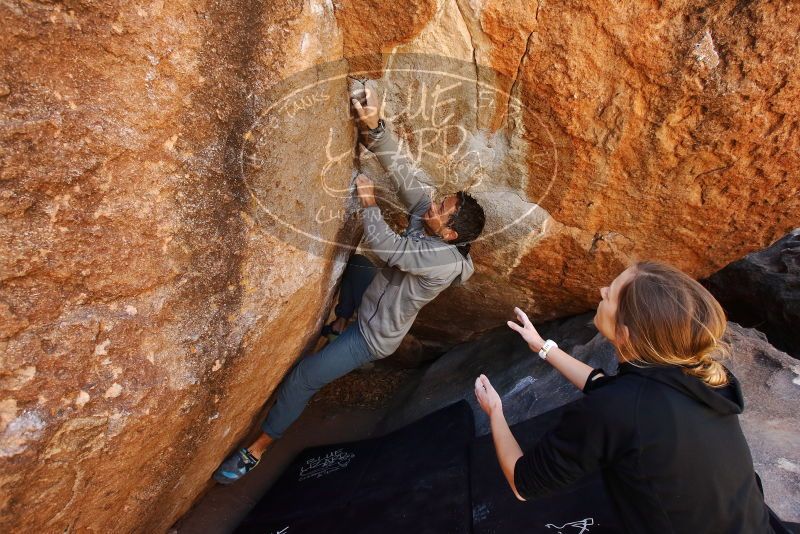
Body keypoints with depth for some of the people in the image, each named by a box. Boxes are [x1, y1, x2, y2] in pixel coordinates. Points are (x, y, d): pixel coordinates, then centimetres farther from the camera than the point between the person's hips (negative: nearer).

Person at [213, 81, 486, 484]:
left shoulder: (444, 261, -34)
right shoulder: (428, 211, -13)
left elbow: (387, 246, -36)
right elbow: (402, 169, -20)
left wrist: (369, 204, -30)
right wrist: (373, 126, -31)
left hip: (374, 335, -8)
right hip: (369, 305, 8)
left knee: (301, 378, -8)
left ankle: (258, 448, 15)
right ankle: (339, 322, 30)